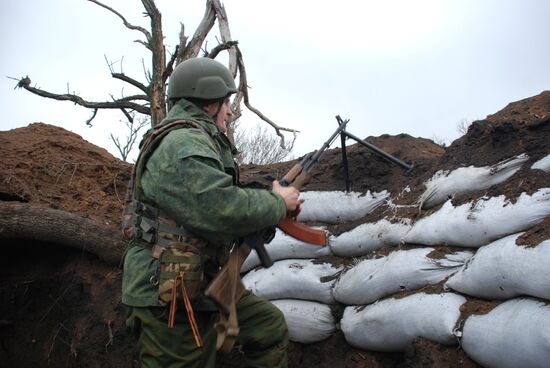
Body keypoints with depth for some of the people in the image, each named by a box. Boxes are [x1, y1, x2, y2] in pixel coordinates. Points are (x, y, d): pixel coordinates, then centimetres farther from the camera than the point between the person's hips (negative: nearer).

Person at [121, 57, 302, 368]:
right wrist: (278, 202, -10)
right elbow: (224, 210, -28)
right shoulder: (184, 143, -18)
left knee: (270, 326, 14)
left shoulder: (196, 141, 16)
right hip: (170, 298, -10)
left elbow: (212, 207, 19)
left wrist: (274, 204, 8)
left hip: (205, 286, 10)